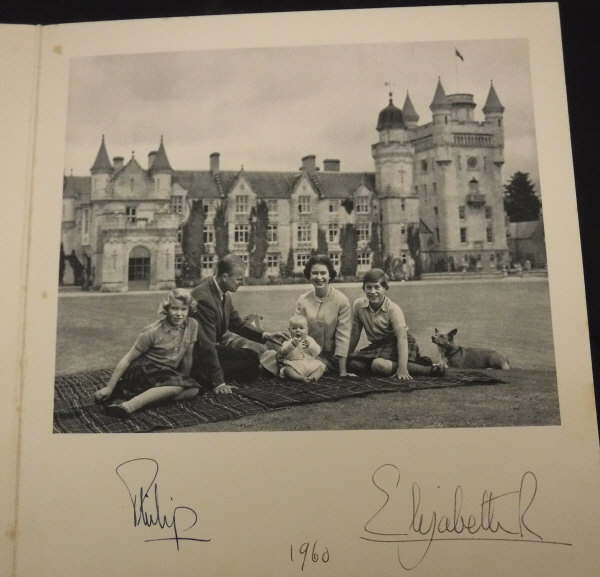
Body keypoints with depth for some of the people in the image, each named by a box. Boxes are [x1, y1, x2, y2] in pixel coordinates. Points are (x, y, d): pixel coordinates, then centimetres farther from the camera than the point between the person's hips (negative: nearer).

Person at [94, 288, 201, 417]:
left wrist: (186, 381, 12)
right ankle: (129, 405, -38)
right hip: (143, 372, -6)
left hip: (166, 374, 6)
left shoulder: (192, 325, -4)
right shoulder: (153, 332, -14)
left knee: (194, 390, -23)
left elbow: (187, 357, 7)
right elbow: (127, 359, -10)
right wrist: (109, 388, -11)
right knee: (178, 385, -32)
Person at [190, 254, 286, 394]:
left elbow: (237, 323, 14)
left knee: (252, 356, 6)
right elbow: (206, 344, -29)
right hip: (198, 356, -9)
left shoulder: (224, 294, 1)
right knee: (251, 367, -12)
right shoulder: (204, 298, -29)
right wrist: (218, 383, -28)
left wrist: (265, 335, 0)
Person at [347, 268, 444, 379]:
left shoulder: (393, 309, -19)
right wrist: (347, 355, 5)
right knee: (353, 363, -19)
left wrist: (402, 367, -37)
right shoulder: (358, 305, -8)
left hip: (397, 345, -6)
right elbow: (354, 334, 3)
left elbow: (402, 337, -27)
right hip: (378, 346, 7)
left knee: (378, 365, -34)